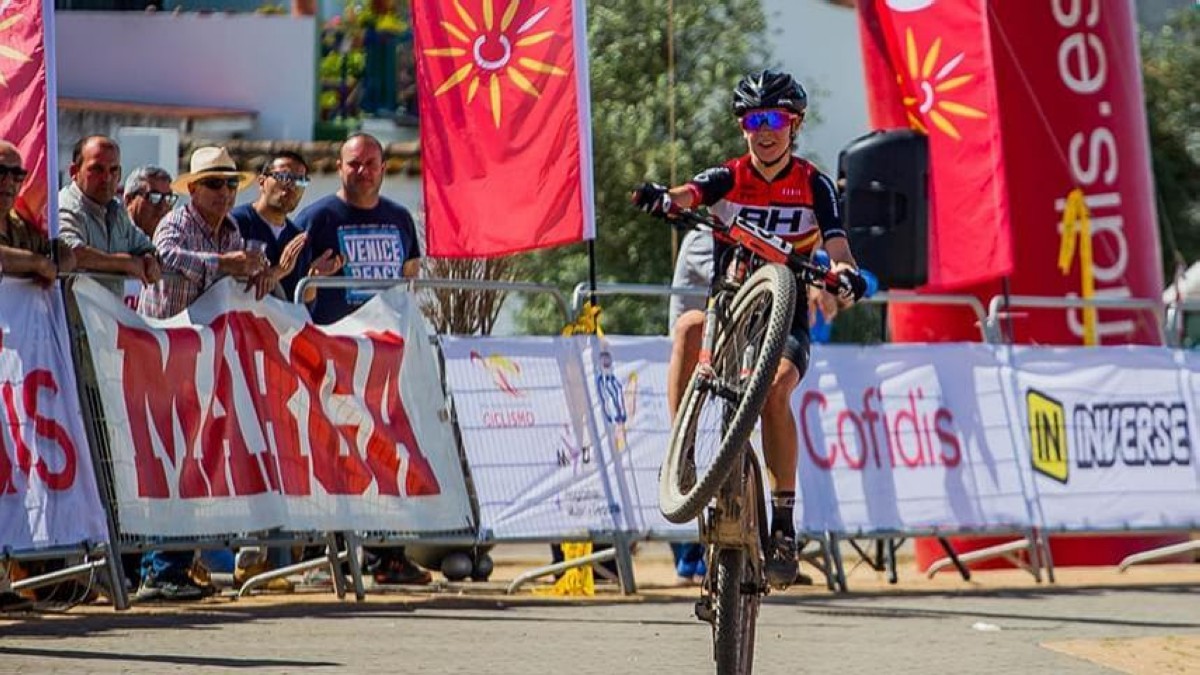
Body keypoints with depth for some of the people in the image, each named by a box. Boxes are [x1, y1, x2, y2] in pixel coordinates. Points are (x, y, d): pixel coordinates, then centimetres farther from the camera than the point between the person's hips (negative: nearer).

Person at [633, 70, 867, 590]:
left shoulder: (813, 186, 1)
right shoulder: (728, 178, 2)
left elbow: (838, 248, -12)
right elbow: (690, 194, -20)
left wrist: (846, 276, -37)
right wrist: (664, 200, -46)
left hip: (786, 318, -1)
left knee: (775, 389, -31)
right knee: (689, 326, -34)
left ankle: (784, 522, -24)